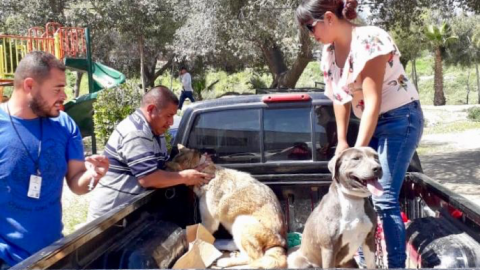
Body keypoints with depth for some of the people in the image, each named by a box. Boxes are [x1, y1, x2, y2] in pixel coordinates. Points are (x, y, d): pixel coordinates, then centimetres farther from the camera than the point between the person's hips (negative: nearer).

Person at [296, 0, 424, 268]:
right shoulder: (329, 52, 2)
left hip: (401, 119, -8)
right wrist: (342, 141, 1)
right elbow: (340, 98, 8)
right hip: (373, 122, 8)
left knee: (384, 198, -14)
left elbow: (373, 101, -25)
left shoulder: (368, 40, -23)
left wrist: (359, 150, -25)